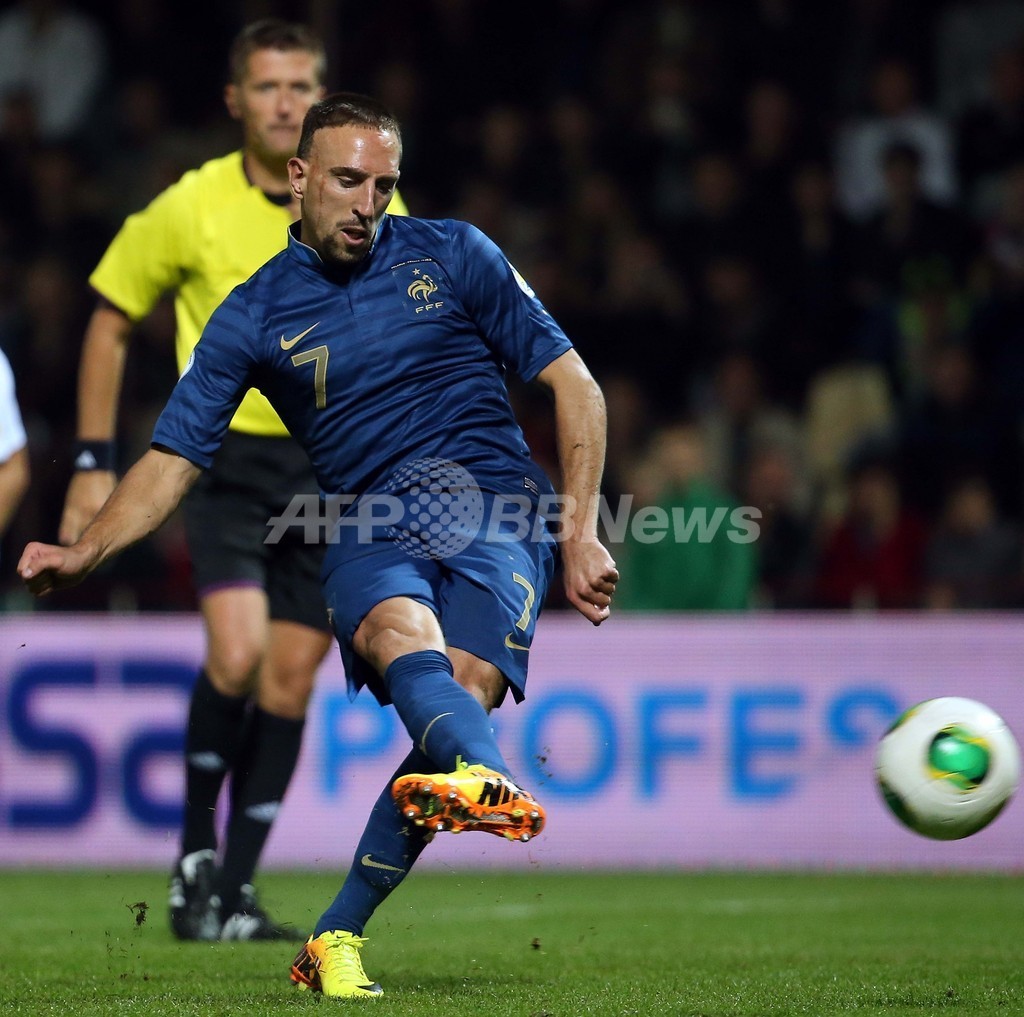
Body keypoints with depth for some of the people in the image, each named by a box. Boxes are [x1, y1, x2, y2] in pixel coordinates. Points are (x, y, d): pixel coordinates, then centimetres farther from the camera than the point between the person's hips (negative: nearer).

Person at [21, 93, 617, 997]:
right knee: (402, 633, -35)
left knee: (462, 692, -27)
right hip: (366, 523, 1)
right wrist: (83, 553, -5)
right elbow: (175, 459, 11)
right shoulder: (254, 316, 11)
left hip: (494, 502, 0)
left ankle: (337, 937, -18)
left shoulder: (453, 255, 9)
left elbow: (573, 385, 11)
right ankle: (488, 779, -69)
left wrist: (580, 532, 2)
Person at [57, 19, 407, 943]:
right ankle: (194, 852, 0)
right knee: (236, 652, -21)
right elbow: (110, 322, 6)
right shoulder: (190, 209, -6)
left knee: (290, 677, 2)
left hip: (334, 464, 2)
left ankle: (233, 892, 11)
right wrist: (95, 461, 2)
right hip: (229, 457, -2)